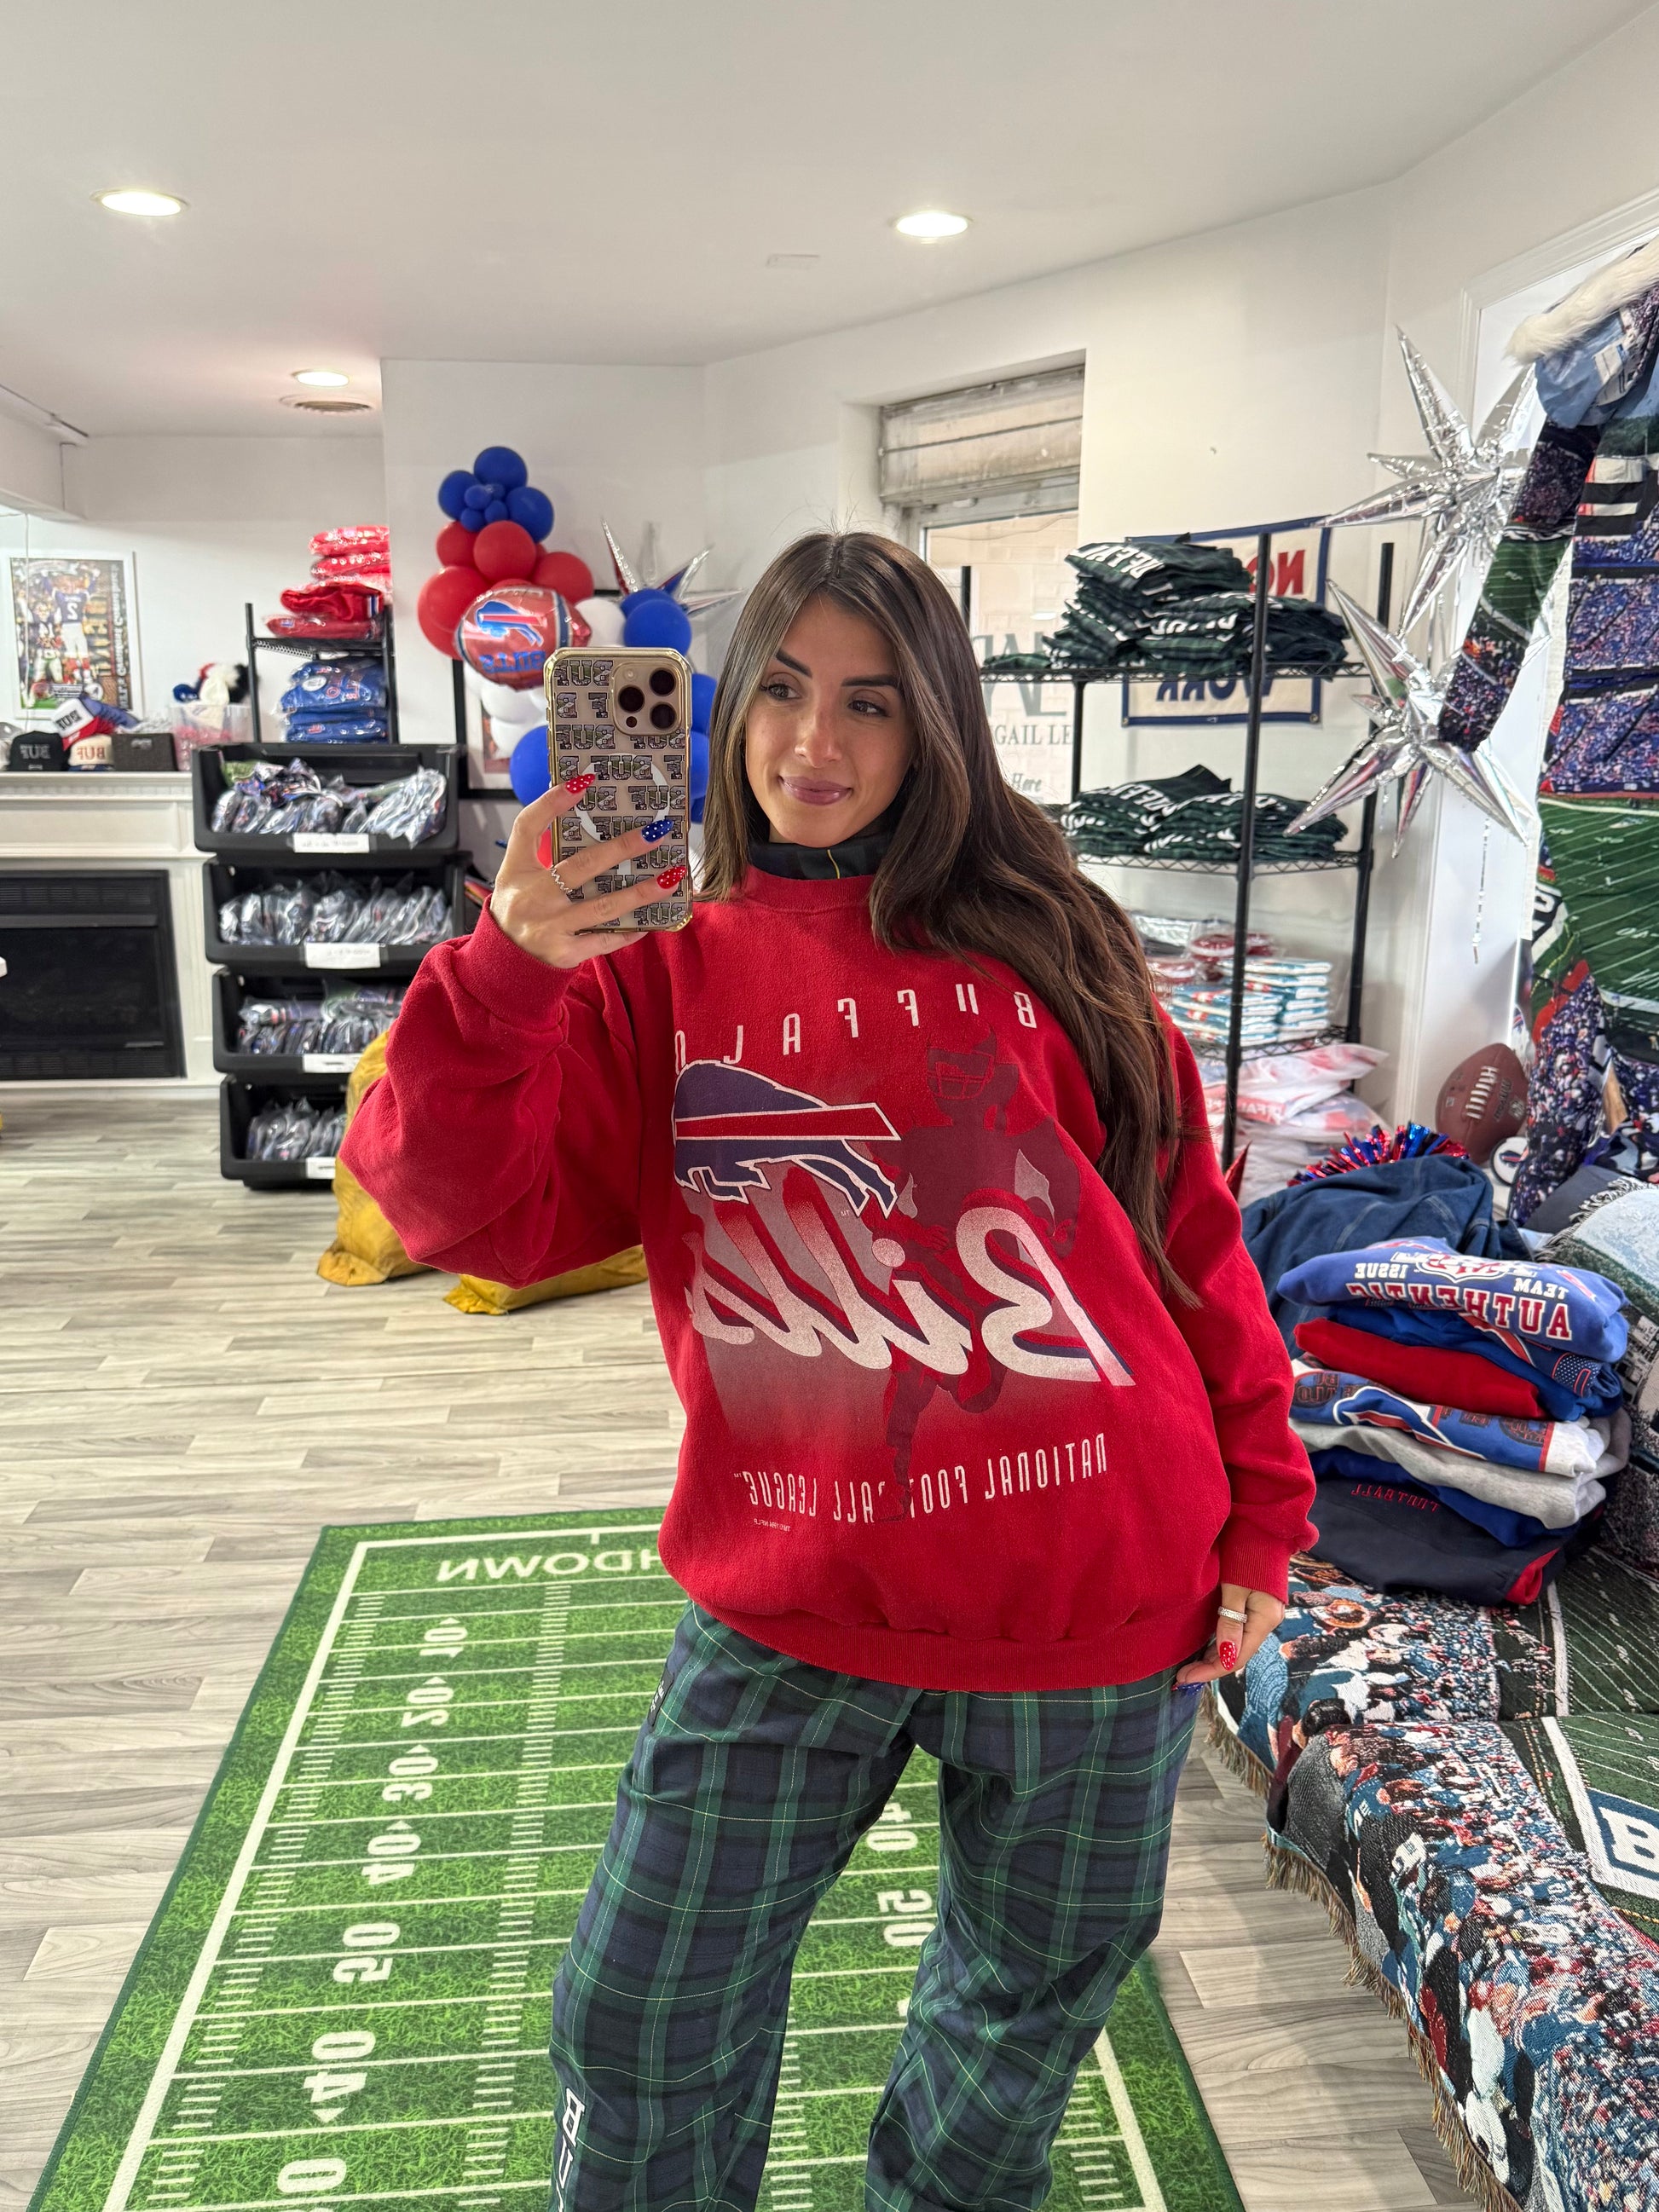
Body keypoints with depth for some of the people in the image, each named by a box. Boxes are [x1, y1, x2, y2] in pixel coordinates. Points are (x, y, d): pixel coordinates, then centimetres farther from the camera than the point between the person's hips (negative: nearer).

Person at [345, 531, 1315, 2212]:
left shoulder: (1037, 943, 0)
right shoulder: (652, 969, 0)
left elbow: (1189, 1227, 3)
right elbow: (473, 1212, -9)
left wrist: (1258, 1513, 4)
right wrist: (508, 970, -26)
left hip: (1098, 1586, 1)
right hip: (795, 1605, 0)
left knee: (1030, 2003, 22)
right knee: (642, 2022, 9)